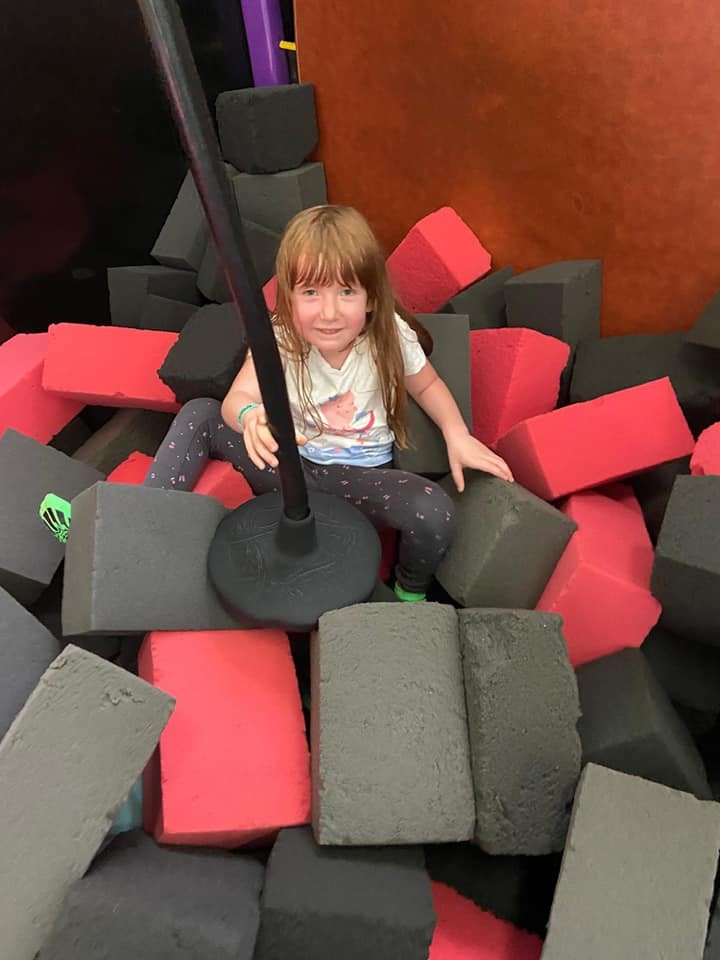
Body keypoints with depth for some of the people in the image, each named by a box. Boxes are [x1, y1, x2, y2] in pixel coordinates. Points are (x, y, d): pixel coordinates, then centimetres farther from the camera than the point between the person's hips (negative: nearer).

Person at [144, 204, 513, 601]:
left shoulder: (391, 337, -14)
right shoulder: (279, 340, -15)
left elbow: (427, 385, 3)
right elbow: (237, 397, -28)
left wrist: (457, 435, -14)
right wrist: (250, 416, -53)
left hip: (361, 476, -1)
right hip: (291, 466, 2)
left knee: (434, 511, -31)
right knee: (199, 414, -9)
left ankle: (411, 593, 3)